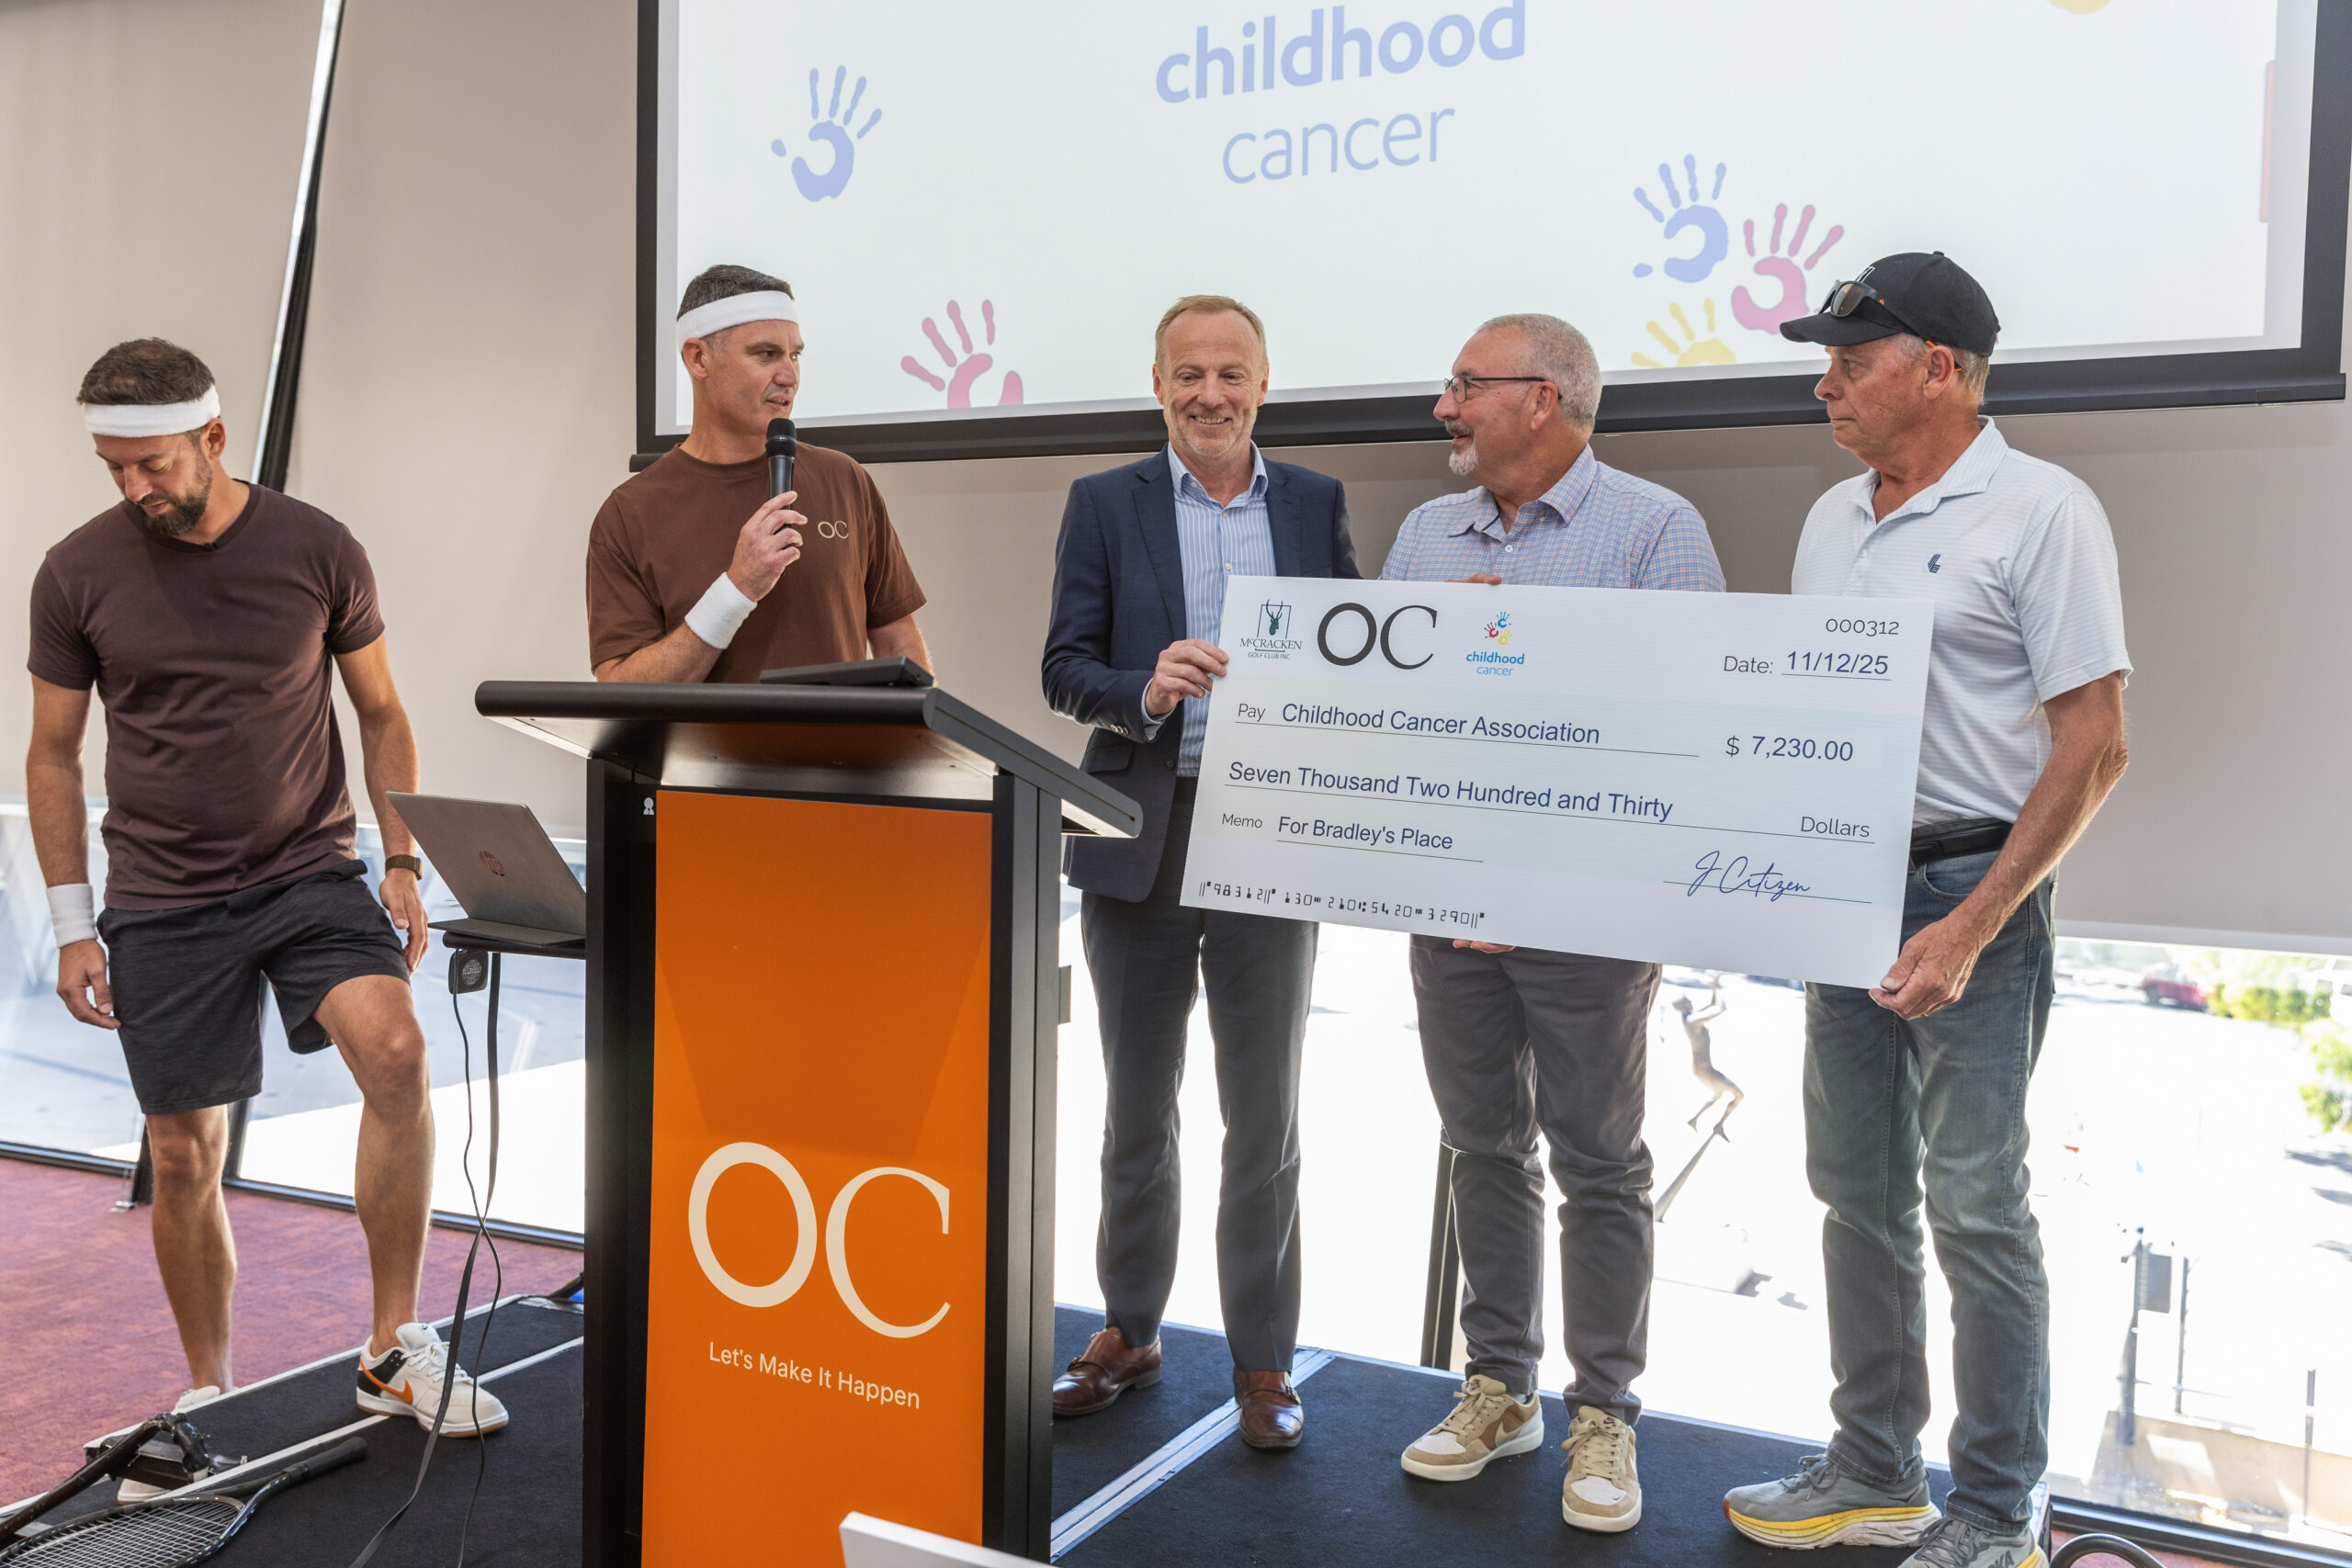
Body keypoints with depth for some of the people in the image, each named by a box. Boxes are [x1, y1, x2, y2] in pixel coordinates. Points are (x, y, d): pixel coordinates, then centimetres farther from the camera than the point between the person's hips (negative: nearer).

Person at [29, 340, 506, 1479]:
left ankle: (394, 1352, -11)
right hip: (161, 903, 1)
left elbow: (379, 713, 6)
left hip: (310, 873, -1)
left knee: (394, 1052, -24)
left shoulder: (317, 551, -3)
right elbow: (54, 756, 5)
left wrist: (403, 863, -1)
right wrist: (73, 925, 2)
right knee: (184, 1156, 6)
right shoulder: (78, 573, -2)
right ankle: (208, 1390, 28)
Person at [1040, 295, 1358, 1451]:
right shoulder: (1104, 506, 3)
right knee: (1137, 1109, 14)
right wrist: (1144, 689, -21)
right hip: (1140, 840, 0)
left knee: (1265, 1117, 8)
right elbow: (1064, 668, -1)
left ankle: (1261, 1359, 23)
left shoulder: (1318, 504, 6)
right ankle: (1129, 1332, 31)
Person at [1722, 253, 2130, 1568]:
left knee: (1975, 1205, 0)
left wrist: (1975, 924, -18)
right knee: (1859, 1195, 13)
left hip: (1970, 889, -7)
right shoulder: (1833, 521, 13)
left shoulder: (2040, 510, -9)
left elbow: (2094, 745, -13)